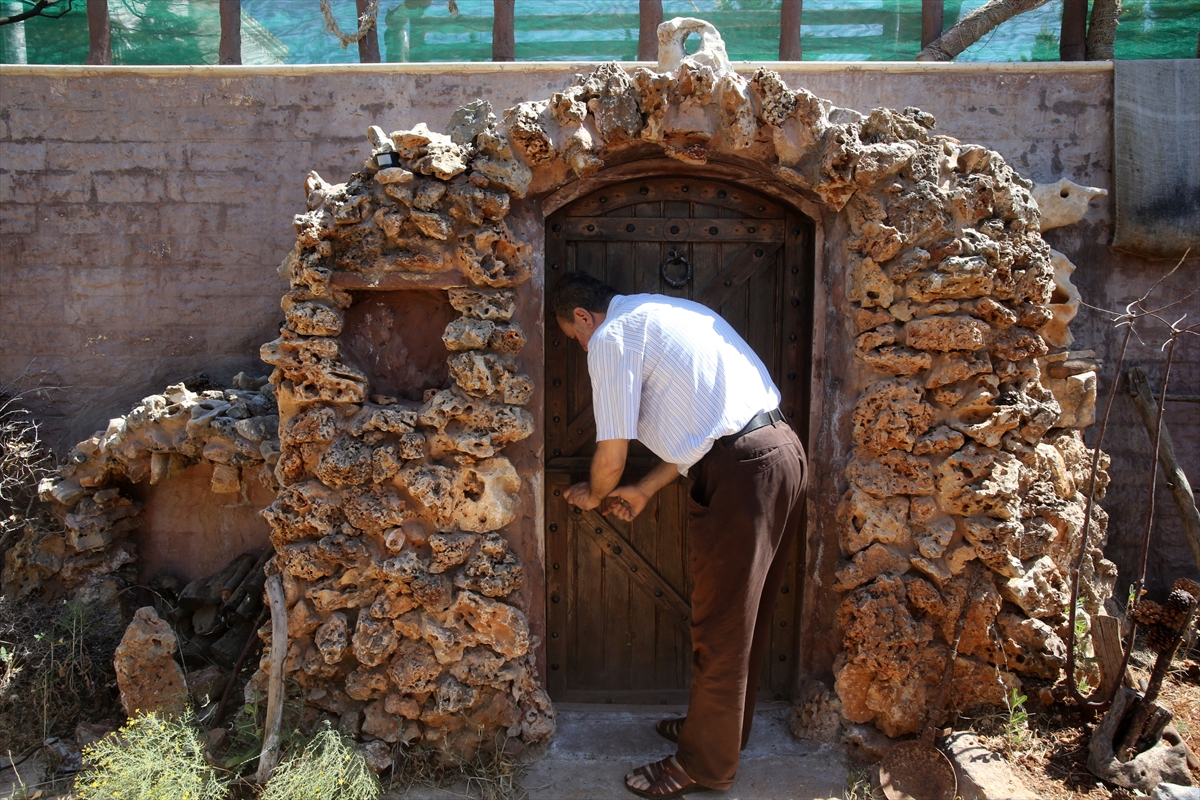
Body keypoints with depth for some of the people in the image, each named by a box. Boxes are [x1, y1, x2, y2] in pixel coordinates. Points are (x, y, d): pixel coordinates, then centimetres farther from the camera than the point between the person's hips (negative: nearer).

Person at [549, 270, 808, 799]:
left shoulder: (612, 337, -5)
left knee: (720, 630, 4)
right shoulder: (663, 314, 23)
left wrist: (593, 494, 17)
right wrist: (644, 490, 27)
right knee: (747, 616, 22)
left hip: (741, 473, -10)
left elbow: (612, 453, -4)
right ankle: (721, 726, 39)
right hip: (783, 451, 10)